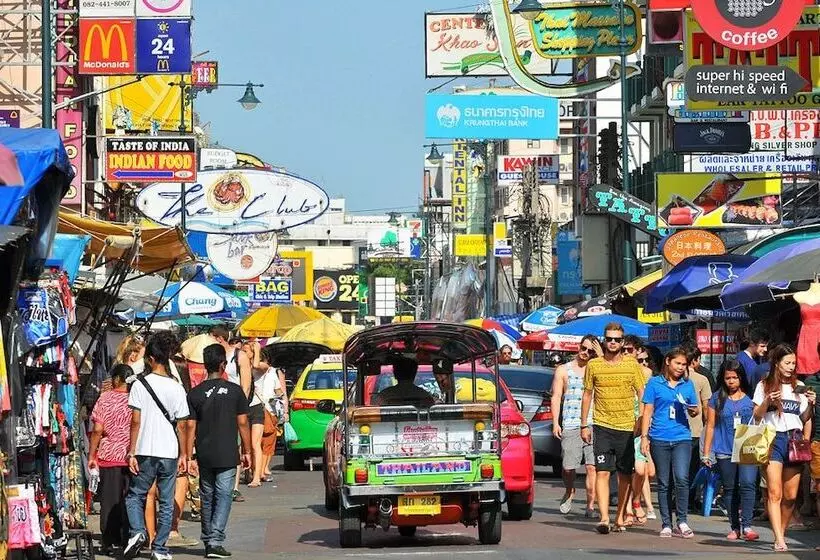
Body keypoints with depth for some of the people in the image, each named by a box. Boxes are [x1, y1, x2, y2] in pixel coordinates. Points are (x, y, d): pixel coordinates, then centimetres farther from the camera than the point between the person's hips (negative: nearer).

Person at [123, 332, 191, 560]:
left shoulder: (140, 385, -6)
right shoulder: (176, 388, 0)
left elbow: (135, 422, -8)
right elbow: (182, 426, 2)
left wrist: (132, 452, -4)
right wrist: (183, 454, 11)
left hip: (146, 452, -2)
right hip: (169, 453, 2)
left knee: (135, 496, 14)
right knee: (166, 502, 9)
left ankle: (138, 532, -8)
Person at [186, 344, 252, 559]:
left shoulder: (195, 393, 0)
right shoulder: (234, 391, -3)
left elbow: (190, 427, -2)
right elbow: (242, 423, 1)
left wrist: (189, 456, 2)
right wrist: (247, 451, 10)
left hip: (204, 456, 2)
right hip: (227, 455, -2)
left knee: (207, 498, 13)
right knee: (223, 496, -2)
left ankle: (208, 541, 19)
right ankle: (216, 541, -14)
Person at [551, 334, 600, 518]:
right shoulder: (563, 370, 14)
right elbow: (556, 397, 10)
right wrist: (555, 423, -2)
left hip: (593, 425, 0)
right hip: (571, 426, 0)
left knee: (592, 467, -8)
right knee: (568, 467, -6)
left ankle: (590, 506, -3)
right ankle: (569, 492, 24)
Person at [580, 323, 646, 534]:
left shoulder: (632, 364, 3)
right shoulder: (593, 365, 4)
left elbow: (642, 395, 5)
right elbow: (587, 395, 11)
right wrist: (584, 425, 7)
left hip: (627, 427, 1)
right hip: (602, 426, -1)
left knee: (625, 475, 6)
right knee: (602, 472, -12)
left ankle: (620, 517, 16)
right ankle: (604, 518, -19)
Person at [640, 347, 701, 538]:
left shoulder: (687, 385, 12)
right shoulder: (655, 383, 6)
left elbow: (694, 411, 20)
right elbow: (648, 411, 6)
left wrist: (694, 410, -5)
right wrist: (644, 437, -1)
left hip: (682, 438, 1)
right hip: (659, 439, -1)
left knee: (682, 478, -15)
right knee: (663, 483, 5)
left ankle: (682, 521, -4)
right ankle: (666, 524, 12)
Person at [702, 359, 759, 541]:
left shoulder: (750, 398, 6)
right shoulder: (717, 398, 7)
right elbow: (710, 426, 10)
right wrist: (706, 453, 7)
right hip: (725, 451, 2)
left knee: (747, 484, -15)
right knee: (730, 489, 7)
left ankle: (746, 526, -16)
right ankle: (734, 527, 14)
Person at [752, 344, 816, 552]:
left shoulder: (799, 386, 14)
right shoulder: (764, 386, 7)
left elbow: (805, 418, 17)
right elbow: (756, 416, 7)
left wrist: (810, 404, -2)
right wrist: (767, 402, -10)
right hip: (773, 439, -3)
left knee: (791, 496, 0)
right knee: (775, 493, -12)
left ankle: (781, 533, 16)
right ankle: (779, 540, -19)